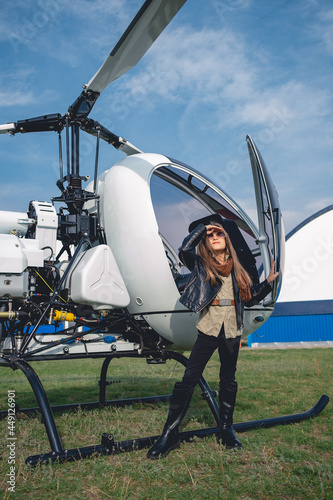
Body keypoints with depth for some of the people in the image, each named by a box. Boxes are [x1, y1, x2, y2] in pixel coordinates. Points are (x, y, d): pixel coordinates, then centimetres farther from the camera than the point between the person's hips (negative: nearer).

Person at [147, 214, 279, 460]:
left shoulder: (237, 268, 14)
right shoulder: (201, 264, 4)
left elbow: (250, 298, 15)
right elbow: (184, 250, -16)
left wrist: (268, 282, 6)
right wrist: (202, 228, -7)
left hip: (232, 330, 4)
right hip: (209, 328, -3)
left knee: (228, 379, 13)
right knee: (189, 378, -8)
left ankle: (226, 428, 28)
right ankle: (170, 434, -2)